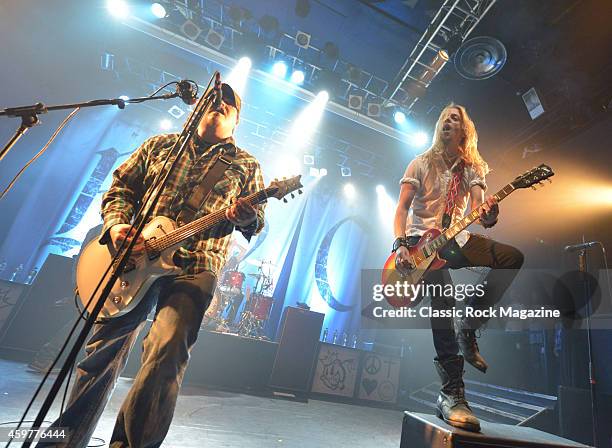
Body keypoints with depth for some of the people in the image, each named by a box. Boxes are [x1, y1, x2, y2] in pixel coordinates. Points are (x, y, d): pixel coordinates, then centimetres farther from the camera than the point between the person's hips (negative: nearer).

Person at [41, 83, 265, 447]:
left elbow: (258, 220, 4)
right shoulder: (160, 145, 18)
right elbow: (120, 186, 15)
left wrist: (249, 217, -20)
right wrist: (117, 224, -4)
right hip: (137, 257, 3)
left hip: (196, 267, -2)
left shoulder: (246, 166, 13)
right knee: (105, 351, 10)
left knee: (167, 352, -18)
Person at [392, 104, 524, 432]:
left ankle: (467, 330, -5)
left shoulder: (472, 168, 13)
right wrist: (400, 245, -19)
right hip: (421, 239, -4)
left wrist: (488, 217, -29)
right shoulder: (421, 164, 5)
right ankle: (451, 393, -26)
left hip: (456, 239, 5)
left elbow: (478, 206, -2)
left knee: (513, 257, -19)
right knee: (442, 290, -33)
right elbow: (402, 208, -3)